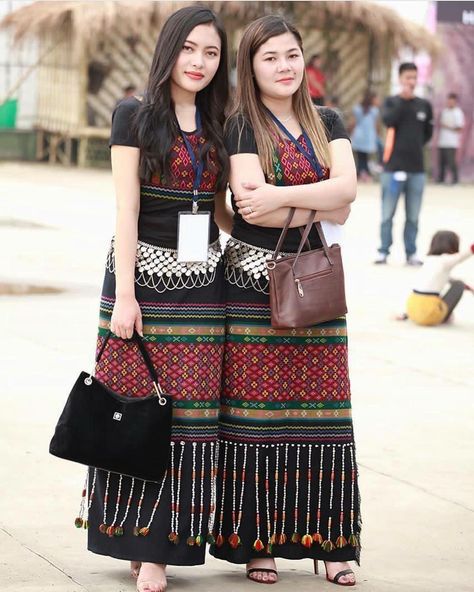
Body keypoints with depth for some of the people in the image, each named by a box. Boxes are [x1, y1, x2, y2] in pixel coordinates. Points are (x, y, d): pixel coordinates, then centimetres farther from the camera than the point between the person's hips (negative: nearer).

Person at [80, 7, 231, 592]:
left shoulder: (216, 126, 13)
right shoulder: (135, 116, -1)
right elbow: (126, 211, -7)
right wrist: (123, 296, -12)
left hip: (202, 280, 4)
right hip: (144, 274, -4)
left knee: (189, 409, 0)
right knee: (138, 406, -3)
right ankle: (132, 536, 7)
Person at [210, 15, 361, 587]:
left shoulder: (327, 123, 13)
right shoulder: (241, 126, -1)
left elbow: (347, 185, -4)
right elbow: (249, 206, -13)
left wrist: (282, 196, -16)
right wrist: (322, 208, -6)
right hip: (255, 281, -4)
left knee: (321, 411, 3)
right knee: (255, 411, -3)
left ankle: (327, 541, 7)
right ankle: (256, 543, 3)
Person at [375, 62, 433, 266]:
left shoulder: (424, 105, 8)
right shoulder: (391, 102, 2)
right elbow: (388, 120, -17)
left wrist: (414, 146, 8)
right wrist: (404, 99, -13)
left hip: (416, 169, 2)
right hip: (393, 166, -2)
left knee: (413, 216, 5)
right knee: (387, 214, 0)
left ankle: (411, 253, 12)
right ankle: (383, 251, 8)